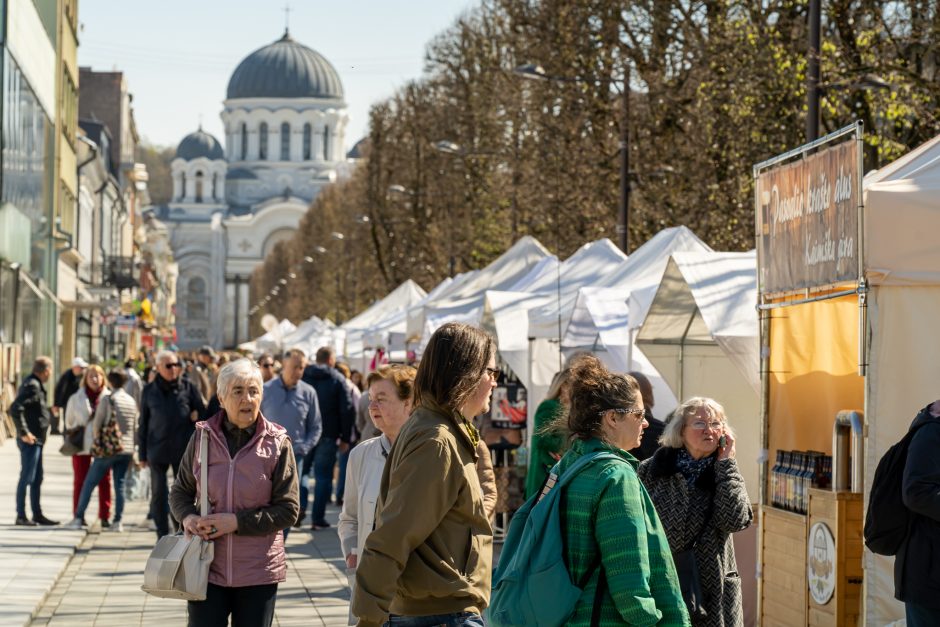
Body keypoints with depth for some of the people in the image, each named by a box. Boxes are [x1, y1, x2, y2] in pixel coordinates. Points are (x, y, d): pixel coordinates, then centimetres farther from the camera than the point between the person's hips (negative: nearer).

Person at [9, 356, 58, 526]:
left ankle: (37, 514, 21)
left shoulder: (34, 384, 13)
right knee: (27, 477, -4)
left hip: (35, 441, 10)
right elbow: (15, 409, -27)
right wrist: (24, 433, -23)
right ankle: (20, 516, 0)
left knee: (37, 478, 15)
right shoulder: (32, 386, -18)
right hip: (30, 441, -10)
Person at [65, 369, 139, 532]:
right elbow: (135, 427, 12)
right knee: (120, 485, 7)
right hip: (127, 450, 5)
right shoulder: (131, 401, 8)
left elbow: (96, 424, -7)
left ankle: (78, 518, 6)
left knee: (89, 483, 4)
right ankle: (118, 521, 2)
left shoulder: (107, 400, -9)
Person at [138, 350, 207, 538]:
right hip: (158, 450, 1)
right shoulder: (149, 391, 5)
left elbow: (202, 413, 8)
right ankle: (162, 535, 11)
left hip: (183, 450, -1)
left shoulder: (188, 387, 2)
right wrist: (142, 453, 7)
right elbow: (143, 424, 8)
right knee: (158, 494, 4)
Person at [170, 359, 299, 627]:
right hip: (208, 567, 1)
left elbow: (287, 510, -6)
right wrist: (188, 516, -10)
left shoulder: (276, 443, -5)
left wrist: (238, 522, -16)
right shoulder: (202, 437, 0)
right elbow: (181, 492, 12)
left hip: (258, 572, -1)